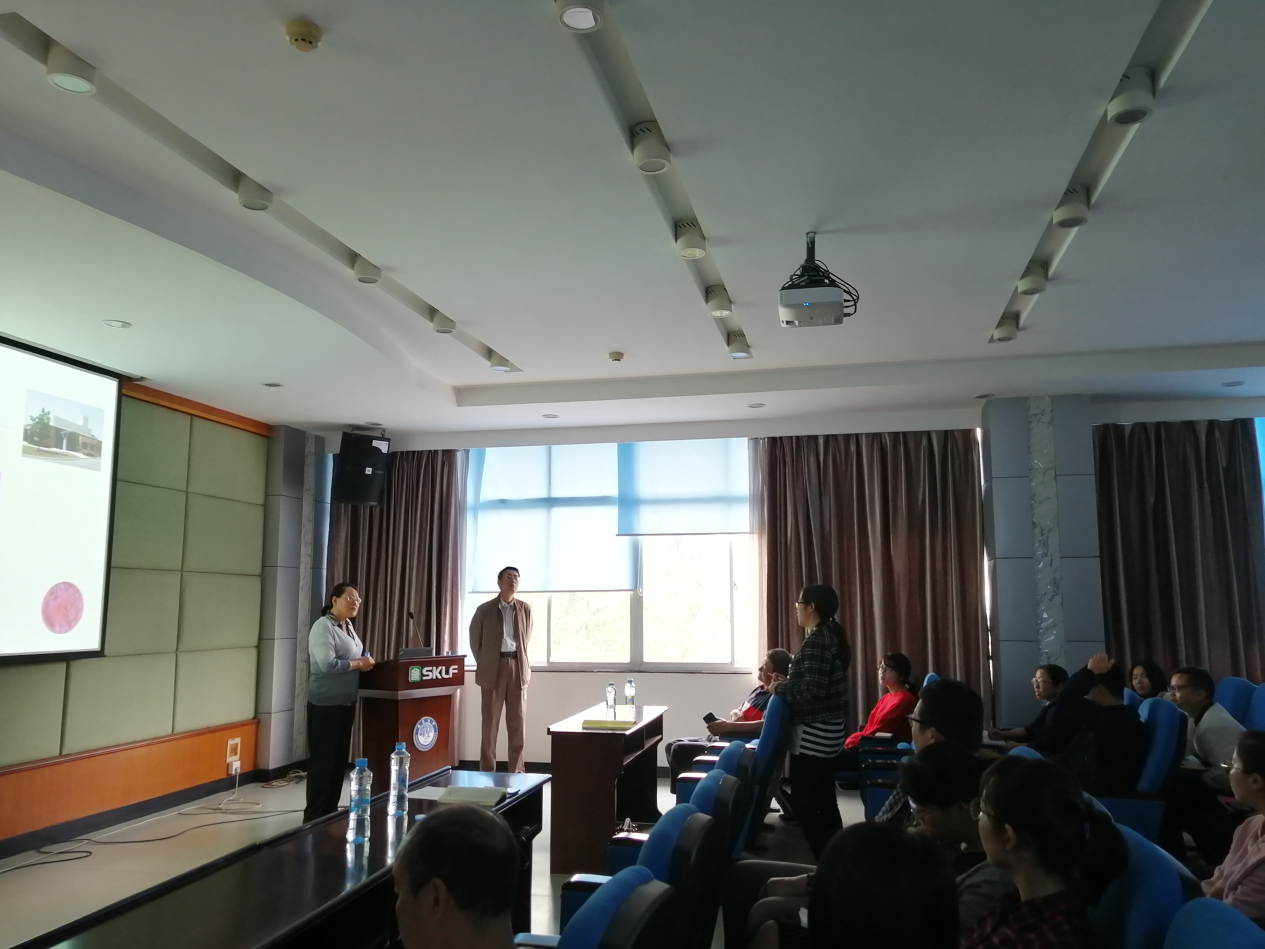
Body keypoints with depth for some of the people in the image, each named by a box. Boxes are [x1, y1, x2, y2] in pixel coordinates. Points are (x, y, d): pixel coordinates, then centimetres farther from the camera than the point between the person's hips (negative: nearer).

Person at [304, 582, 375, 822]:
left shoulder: (348, 627, 13)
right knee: (323, 760, -1)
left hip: (346, 702, 9)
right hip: (326, 704, -9)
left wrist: (365, 662, -2)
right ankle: (315, 815, 8)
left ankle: (330, 810, 26)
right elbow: (327, 664, -25)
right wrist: (359, 663, -15)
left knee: (340, 758, 15)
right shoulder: (323, 627, -15)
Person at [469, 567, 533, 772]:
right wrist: (484, 664, 6)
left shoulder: (525, 609, 8)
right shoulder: (484, 609, 2)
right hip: (494, 668, -2)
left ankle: (517, 771, 10)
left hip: (517, 667, 2)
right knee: (490, 722, 1)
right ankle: (487, 771, 7)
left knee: (517, 723, 3)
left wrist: (520, 661, 9)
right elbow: (475, 640, 9)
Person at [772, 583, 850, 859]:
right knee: (823, 799, 16)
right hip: (828, 729, 10)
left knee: (804, 801, -3)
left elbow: (811, 690, -24)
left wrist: (779, 688, -10)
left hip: (813, 732, -10)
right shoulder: (831, 635, 12)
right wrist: (787, 683, 13)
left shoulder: (816, 640, -18)